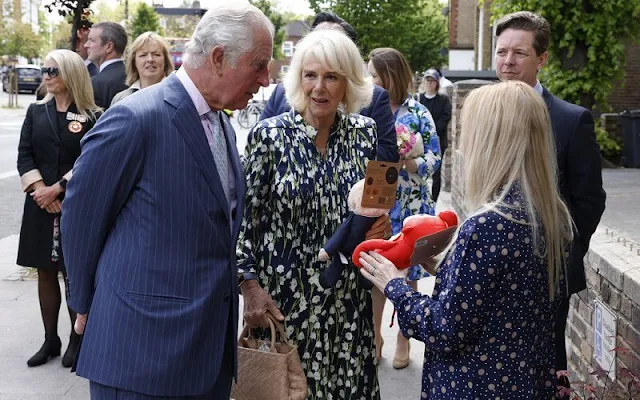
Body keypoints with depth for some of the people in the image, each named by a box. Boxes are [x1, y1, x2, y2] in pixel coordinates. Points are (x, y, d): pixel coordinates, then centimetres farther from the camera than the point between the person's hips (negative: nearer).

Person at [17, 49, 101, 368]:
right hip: (40, 204, 4)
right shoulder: (36, 111, 8)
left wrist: (58, 188, -15)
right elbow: (24, 155, 2)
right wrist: (39, 188, -12)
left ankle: (77, 338, 17)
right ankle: (50, 339, 19)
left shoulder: (91, 117, -5)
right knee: (45, 272, 9)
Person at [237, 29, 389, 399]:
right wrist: (250, 284, -13)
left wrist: (378, 223, -7)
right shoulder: (269, 135, -9)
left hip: (347, 297, 3)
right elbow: (244, 216, -6)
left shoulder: (366, 133, 1)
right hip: (283, 295, -3)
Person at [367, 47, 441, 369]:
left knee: (405, 275, 7)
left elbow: (434, 160, -8)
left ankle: (403, 340, 24)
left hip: (408, 210, -3)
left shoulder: (418, 113, -7)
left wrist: (405, 159, -23)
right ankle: (374, 336, 25)